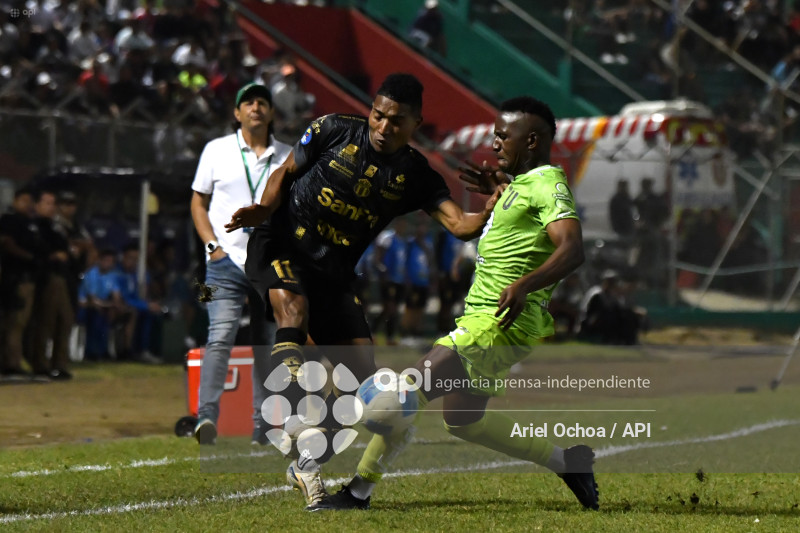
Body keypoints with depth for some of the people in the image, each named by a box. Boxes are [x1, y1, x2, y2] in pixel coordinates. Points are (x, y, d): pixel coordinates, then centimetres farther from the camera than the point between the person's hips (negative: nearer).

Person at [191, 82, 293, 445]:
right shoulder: (217, 150, 6)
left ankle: (262, 428, 11)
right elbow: (198, 202, 10)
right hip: (227, 263, -2)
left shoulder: (288, 158, 10)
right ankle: (207, 415, -28)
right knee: (220, 337, -18)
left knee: (268, 345, 5)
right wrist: (213, 246, -4)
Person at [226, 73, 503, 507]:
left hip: (334, 274, 4)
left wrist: (490, 211, -35)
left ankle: (305, 467, 11)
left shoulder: (416, 176, -2)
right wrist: (265, 207, -14)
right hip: (281, 247, -4)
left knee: (363, 375, -5)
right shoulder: (334, 131, -6)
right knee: (293, 312, -33)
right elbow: (285, 171, 6)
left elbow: (460, 225, -14)